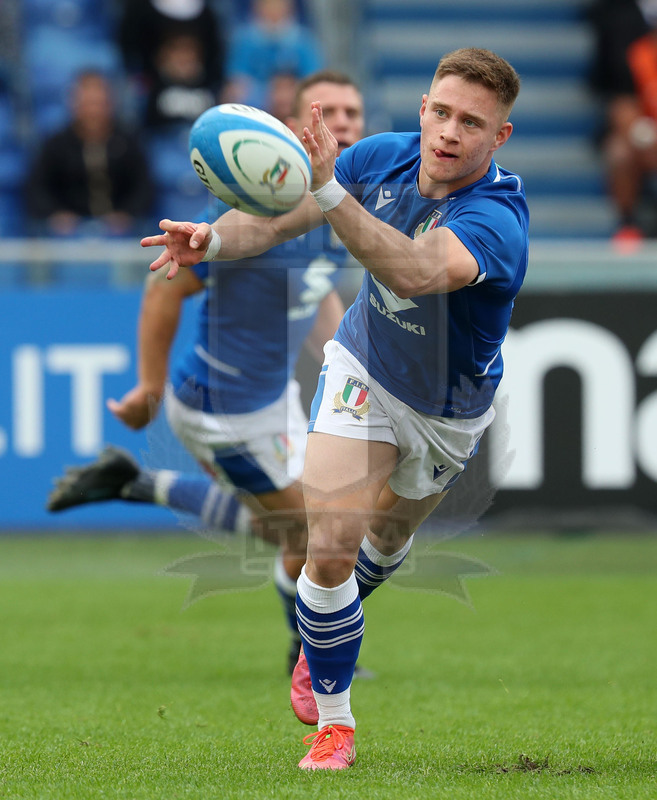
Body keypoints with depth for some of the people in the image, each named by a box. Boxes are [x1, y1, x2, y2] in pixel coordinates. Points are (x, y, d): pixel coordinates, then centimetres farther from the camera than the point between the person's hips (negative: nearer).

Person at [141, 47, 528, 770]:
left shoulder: (495, 218, -38)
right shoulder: (383, 157, -21)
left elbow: (415, 273, -58)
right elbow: (277, 216, -12)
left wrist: (329, 193, -70)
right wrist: (213, 238, -34)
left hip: (448, 412, -1)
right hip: (363, 370, 1)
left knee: (388, 537, 24)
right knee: (331, 542, -14)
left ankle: (325, 636, 56)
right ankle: (331, 717, 3)